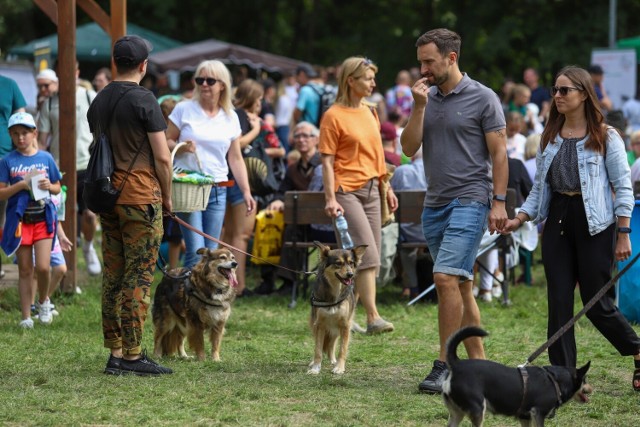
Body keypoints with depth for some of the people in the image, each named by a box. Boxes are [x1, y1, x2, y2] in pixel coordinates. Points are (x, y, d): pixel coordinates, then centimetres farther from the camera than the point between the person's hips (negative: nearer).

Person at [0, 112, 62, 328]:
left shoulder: (46, 158, 3)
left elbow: (57, 188, 12)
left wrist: (49, 186, -9)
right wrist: (21, 185, -16)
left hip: (43, 218, 0)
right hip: (19, 219, 0)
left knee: (42, 267, -10)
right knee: (25, 270, 5)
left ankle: (43, 301, 19)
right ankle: (26, 316, 13)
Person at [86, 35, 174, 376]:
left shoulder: (98, 101, 11)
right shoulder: (143, 100, -10)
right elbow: (162, 157, -11)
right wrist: (167, 195, 2)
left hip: (107, 195, 7)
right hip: (141, 197, -7)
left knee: (113, 275, 9)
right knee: (138, 277, -5)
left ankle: (115, 354, 11)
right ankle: (133, 356, -5)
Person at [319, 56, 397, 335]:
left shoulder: (369, 113, 14)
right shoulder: (334, 116, -8)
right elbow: (327, 161, -10)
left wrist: (387, 188, 19)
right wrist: (330, 199, -17)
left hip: (370, 191, 8)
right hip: (347, 191, -8)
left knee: (366, 259, 6)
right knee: (367, 255, -15)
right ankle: (373, 318, -15)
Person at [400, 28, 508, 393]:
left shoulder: (483, 99, -5)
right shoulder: (428, 98, 11)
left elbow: (499, 153, -5)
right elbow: (409, 148, 4)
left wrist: (499, 202, -11)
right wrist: (419, 108, -7)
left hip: (469, 201, -7)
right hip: (435, 203, 7)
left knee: (447, 278, -18)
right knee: (461, 286, 10)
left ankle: (444, 366, -16)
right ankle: (478, 363, 16)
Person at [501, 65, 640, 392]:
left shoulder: (605, 136, -3)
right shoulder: (550, 137, 12)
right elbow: (540, 187, 16)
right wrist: (520, 218, 2)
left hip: (594, 223, -5)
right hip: (558, 220, 5)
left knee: (596, 303, -2)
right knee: (559, 301, -1)